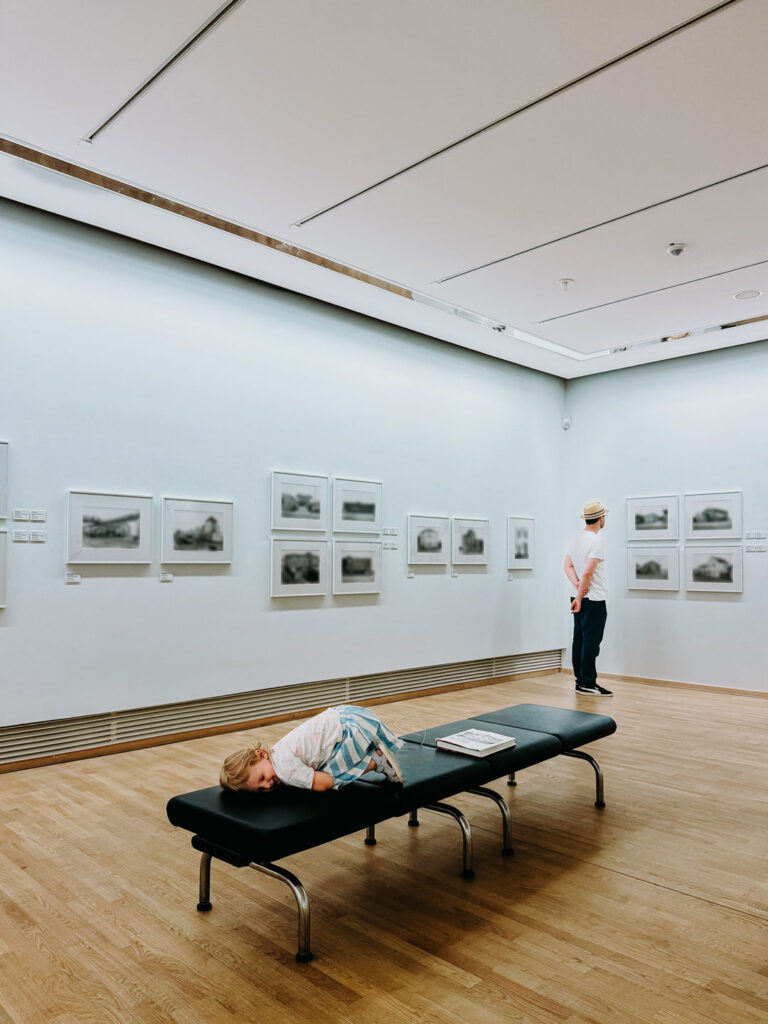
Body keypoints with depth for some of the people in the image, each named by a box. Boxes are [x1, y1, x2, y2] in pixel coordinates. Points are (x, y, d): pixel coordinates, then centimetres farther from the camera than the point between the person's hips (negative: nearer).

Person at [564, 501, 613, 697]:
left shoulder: (576, 539, 12)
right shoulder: (597, 541, -16)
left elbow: (568, 566, 8)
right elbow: (588, 572, -22)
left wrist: (577, 584, -6)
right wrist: (579, 597, -17)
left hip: (581, 598, 9)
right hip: (595, 599, -9)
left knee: (579, 639, 11)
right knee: (591, 640, -6)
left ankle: (580, 681, 17)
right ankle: (588, 684, -4)